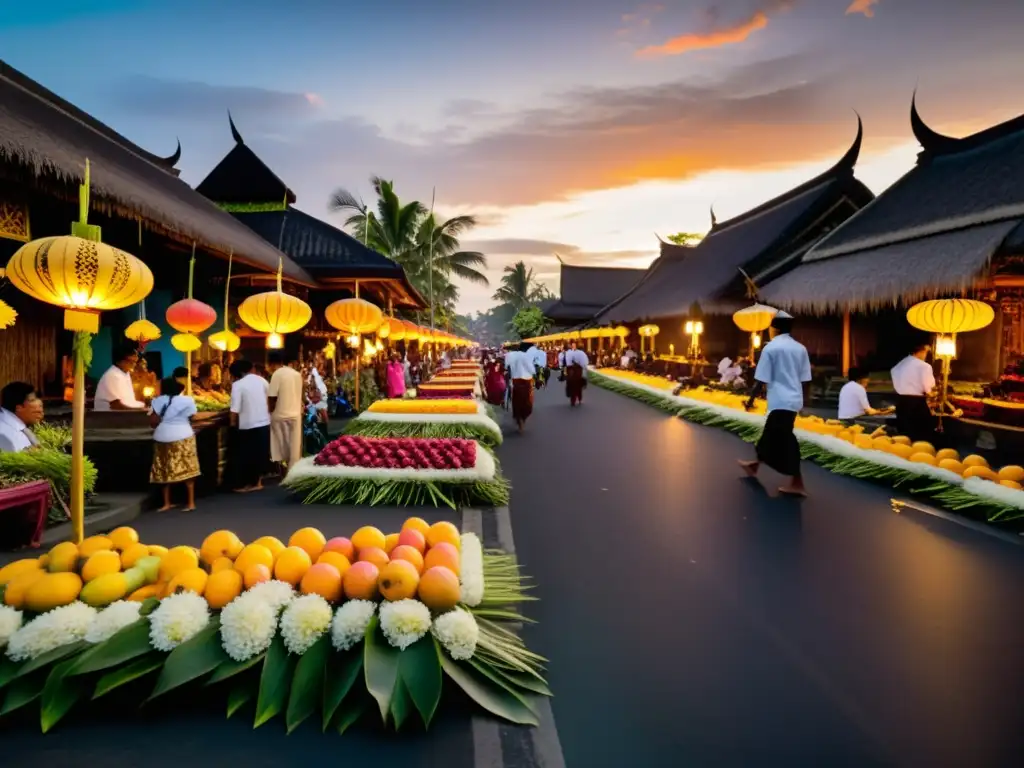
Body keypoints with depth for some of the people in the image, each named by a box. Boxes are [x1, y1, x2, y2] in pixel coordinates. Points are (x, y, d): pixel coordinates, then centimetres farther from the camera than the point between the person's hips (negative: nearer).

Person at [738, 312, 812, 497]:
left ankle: (797, 484, 0)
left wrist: (751, 399, 1)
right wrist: (804, 401, 23)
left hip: (781, 401, -7)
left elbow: (761, 380, -10)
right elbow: (806, 380, 11)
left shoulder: (771, 348, -9)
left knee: (785, 442, -2)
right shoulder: (800, 348, 8)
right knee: (771, 435, 21)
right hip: (794, 399, 7)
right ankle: (755, 465, 38)